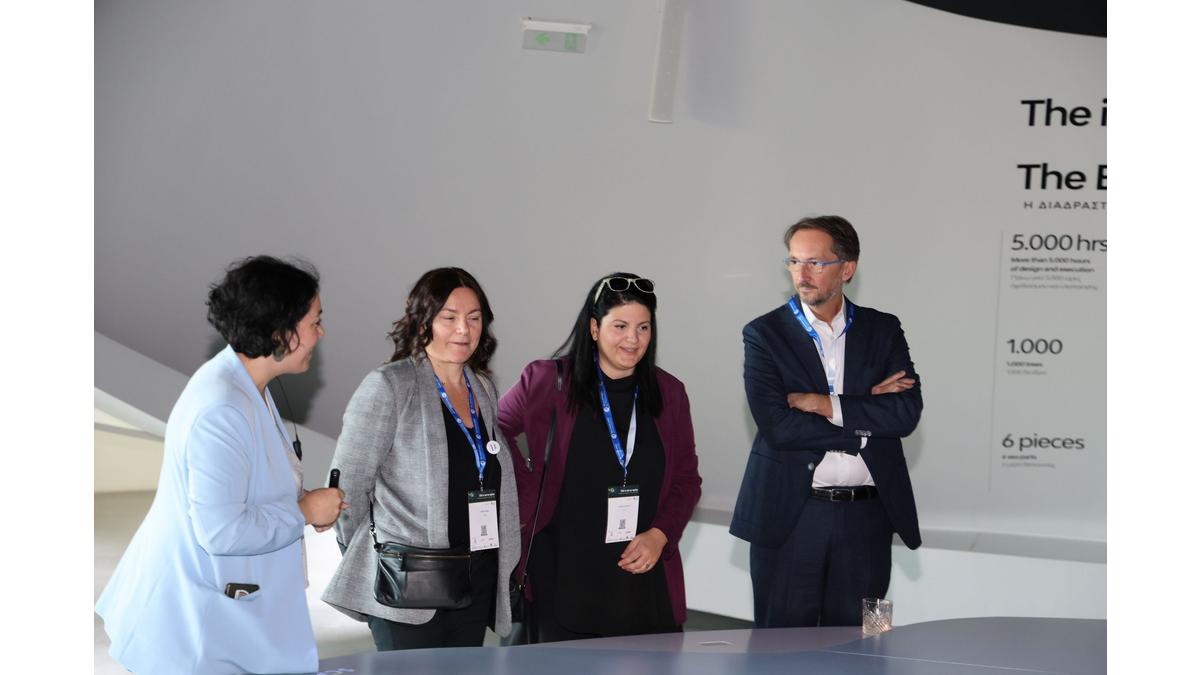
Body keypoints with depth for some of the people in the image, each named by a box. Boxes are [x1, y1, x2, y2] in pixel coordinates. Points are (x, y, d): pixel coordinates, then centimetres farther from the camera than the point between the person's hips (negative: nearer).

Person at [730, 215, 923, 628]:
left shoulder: (883, 331, 7)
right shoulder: (765, 335, -1)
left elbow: (907, 413, -7)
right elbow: (777, 427, -14)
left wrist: (825, 404, -14)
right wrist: (866, 415, -11)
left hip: (866, 517, 2)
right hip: (790, 516, -2)